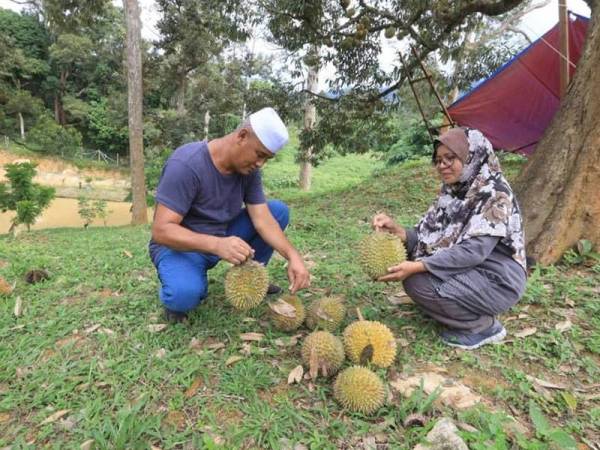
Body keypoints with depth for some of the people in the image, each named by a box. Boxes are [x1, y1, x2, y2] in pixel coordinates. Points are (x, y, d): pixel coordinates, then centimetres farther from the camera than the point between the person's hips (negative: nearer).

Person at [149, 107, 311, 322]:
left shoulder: (248, 168, -8)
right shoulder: (186, 164, -28)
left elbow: (262, 219, -12)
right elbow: (161, 230, -31)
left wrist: (292, 255, -28)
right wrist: (217, 245, -46)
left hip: (224, 238, 6)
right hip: (180, 245, -6)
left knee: (278, 210, -7)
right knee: (185, 294, -38)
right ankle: (175, 287, 1)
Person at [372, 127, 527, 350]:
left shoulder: (494, 193, -19)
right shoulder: (452, 192, 4)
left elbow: (474, 251, -28)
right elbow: (430, 236, -2)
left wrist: (417, 267, -34)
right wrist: (396, 230, -20)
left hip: (497, 279, -8)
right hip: (468, 269, 8)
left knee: (418, 283, -23)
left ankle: (484, 326, -1)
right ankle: (468, 312, 10)